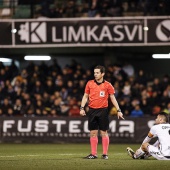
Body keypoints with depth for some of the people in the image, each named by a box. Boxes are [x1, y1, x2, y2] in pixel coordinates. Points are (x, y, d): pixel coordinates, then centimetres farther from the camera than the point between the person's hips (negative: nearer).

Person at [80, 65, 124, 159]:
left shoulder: (107, 85, -1)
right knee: (93, 133, 4)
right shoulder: (90, 83, 6)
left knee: (104, 132, -1)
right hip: (92, 111, 2)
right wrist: (82, 108, 1)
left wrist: (118, 110, -2)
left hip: (103, 110, -2)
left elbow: (113, 98, 3)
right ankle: (93, 154, 9)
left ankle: (105, 154, 6)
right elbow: (85, 96, 12)